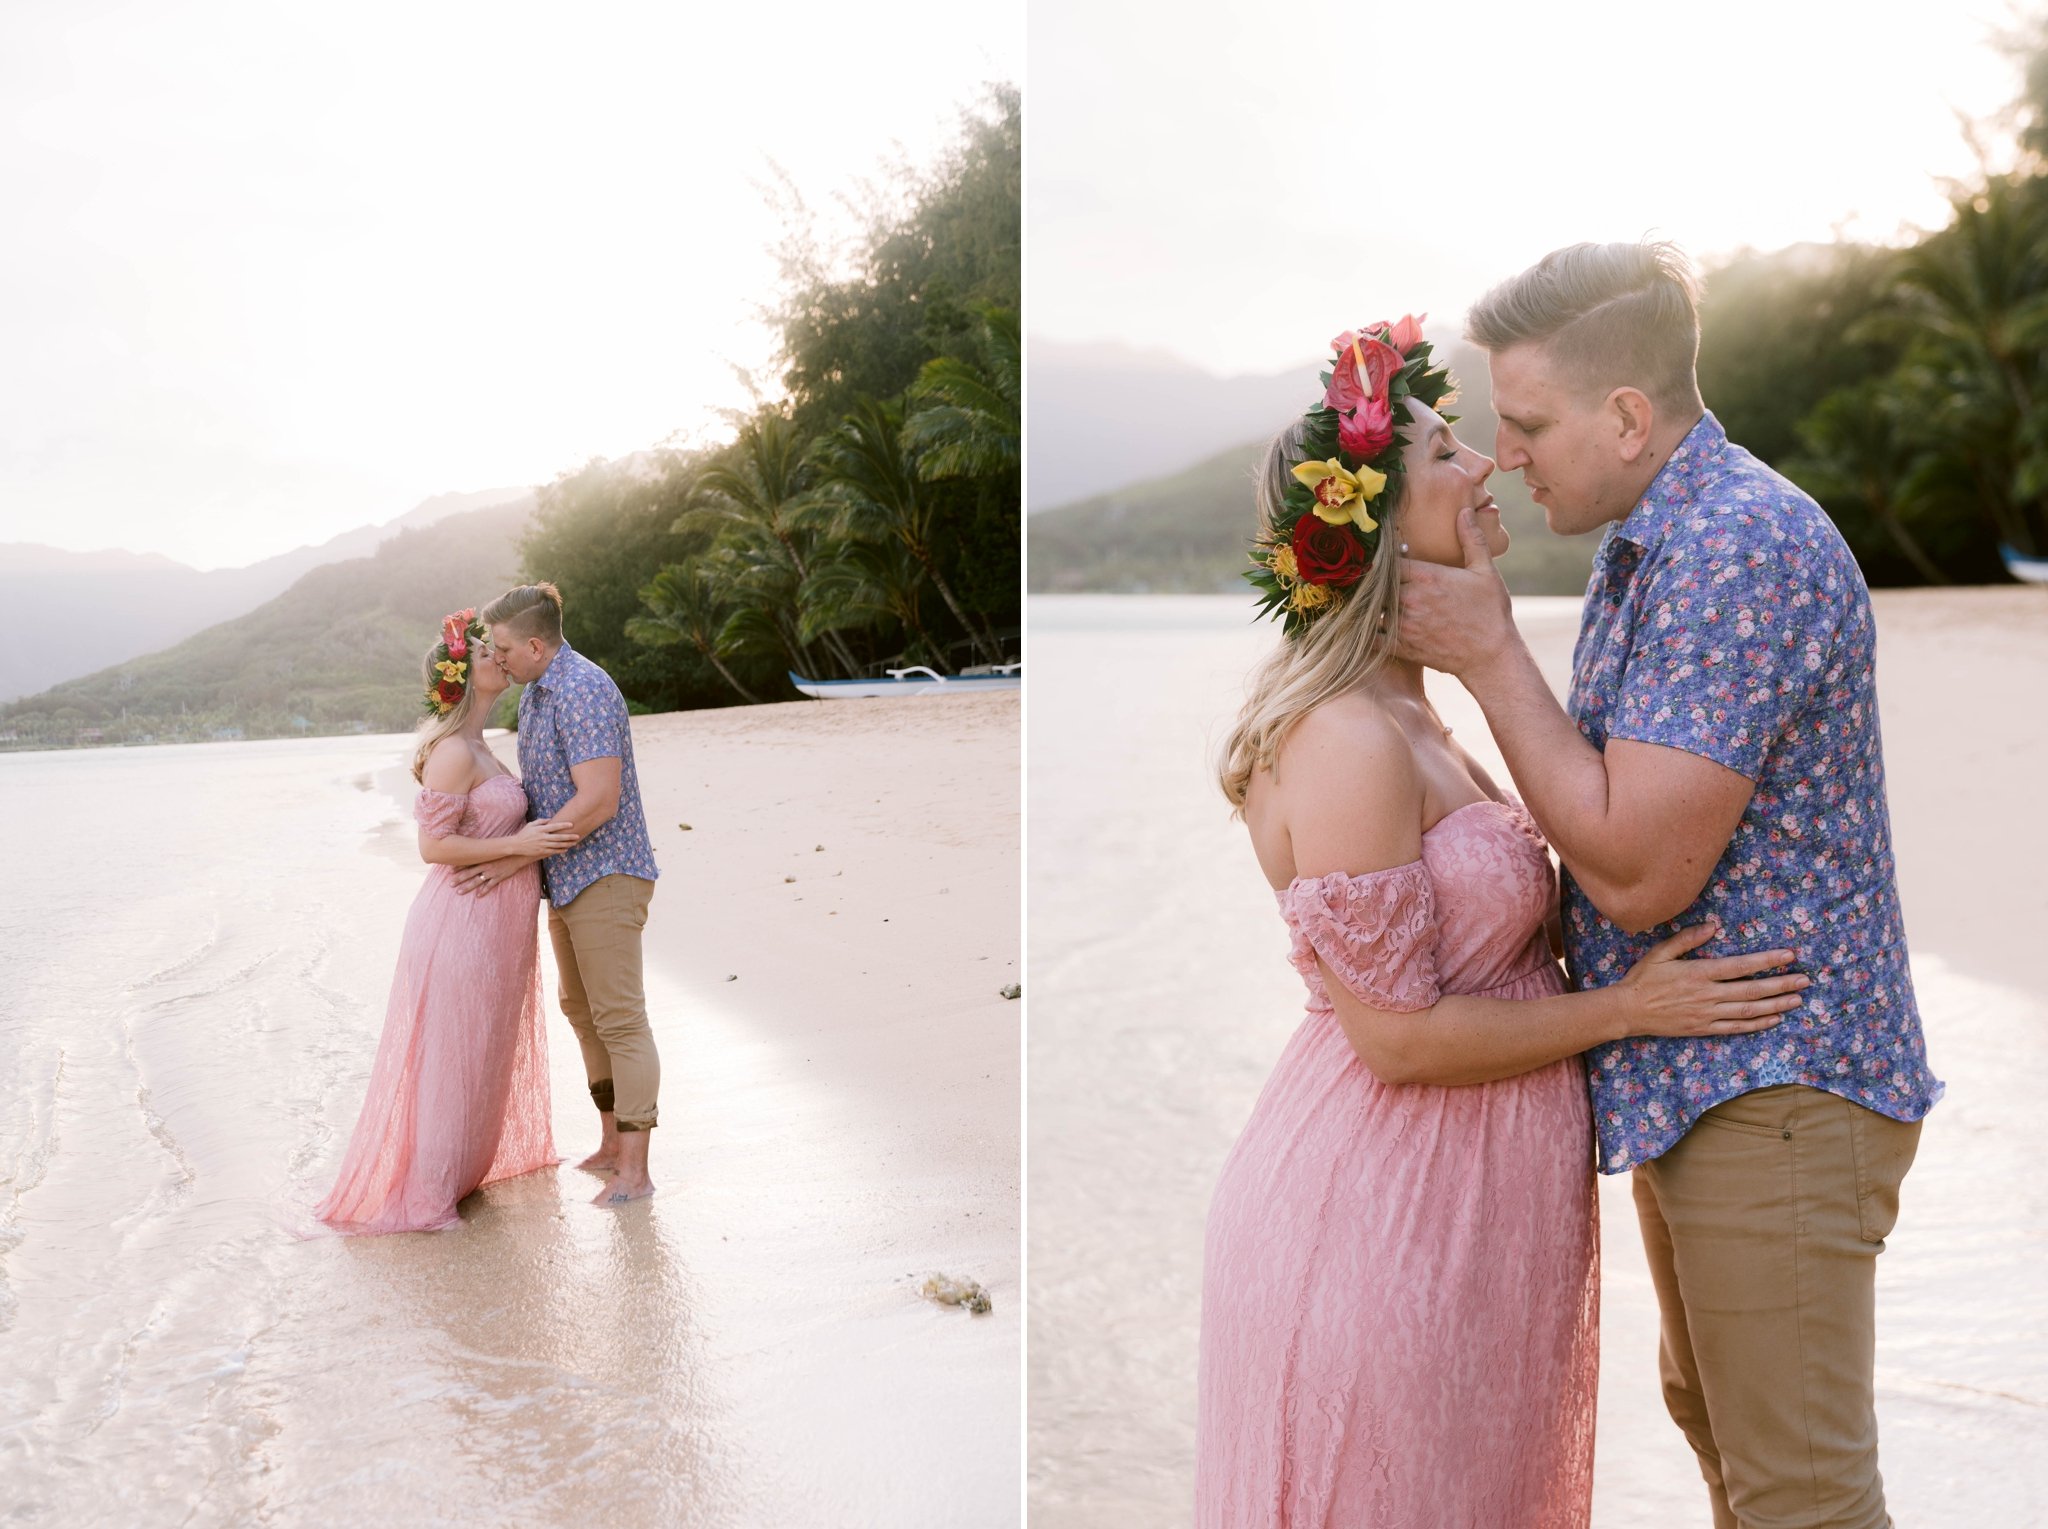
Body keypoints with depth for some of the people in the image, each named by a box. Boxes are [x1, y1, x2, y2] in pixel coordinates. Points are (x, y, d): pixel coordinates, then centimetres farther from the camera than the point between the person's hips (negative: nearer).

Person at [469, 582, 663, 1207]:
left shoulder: (584, 691, -20)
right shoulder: (535, 692, 12)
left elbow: (598, 801, -26)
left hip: (605, 877, -11)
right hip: (567, 879, 11)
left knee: (619, 1019, -7)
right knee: (581, 1010, 17)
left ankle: (633, 1172, -2)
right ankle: (611, 1145, 29)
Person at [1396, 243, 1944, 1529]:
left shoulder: (1737, 551, -23)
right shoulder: (1656, 541, 11)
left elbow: (1638, 867, -25)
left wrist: (1489, 652, -19)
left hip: (1772, 1091, -10)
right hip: (1697, 1082, 10)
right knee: (1714, 1420, 24)